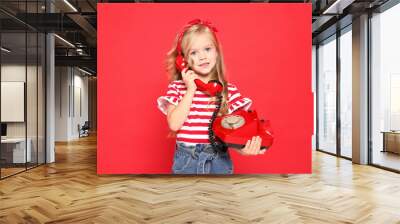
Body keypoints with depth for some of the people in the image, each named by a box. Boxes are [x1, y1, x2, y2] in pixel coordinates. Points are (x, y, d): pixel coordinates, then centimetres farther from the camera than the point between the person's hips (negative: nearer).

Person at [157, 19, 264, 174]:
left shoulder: (229, 90, -3)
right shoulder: (177, 87, -2)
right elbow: (174, 124, -13)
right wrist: (191, 89, -14)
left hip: (219, 161, 1)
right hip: (186, 160, 0)